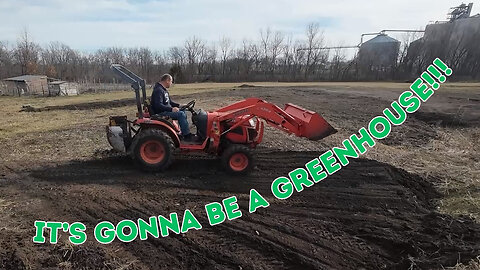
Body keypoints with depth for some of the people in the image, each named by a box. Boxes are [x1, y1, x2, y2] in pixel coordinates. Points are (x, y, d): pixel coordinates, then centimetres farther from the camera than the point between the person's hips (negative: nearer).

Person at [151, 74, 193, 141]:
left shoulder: (164, 90, 17)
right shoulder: (158, 90, -17)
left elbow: (169, 102, 25)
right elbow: (158, 105, -28)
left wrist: (179, 105, 11)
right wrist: (171, 109, -30)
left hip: (166, 111, 11)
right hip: (161, 113, -11)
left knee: (183, 112, 9)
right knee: (181, 114, -23)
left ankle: (184, 133, 7)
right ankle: (187, 135, -19)